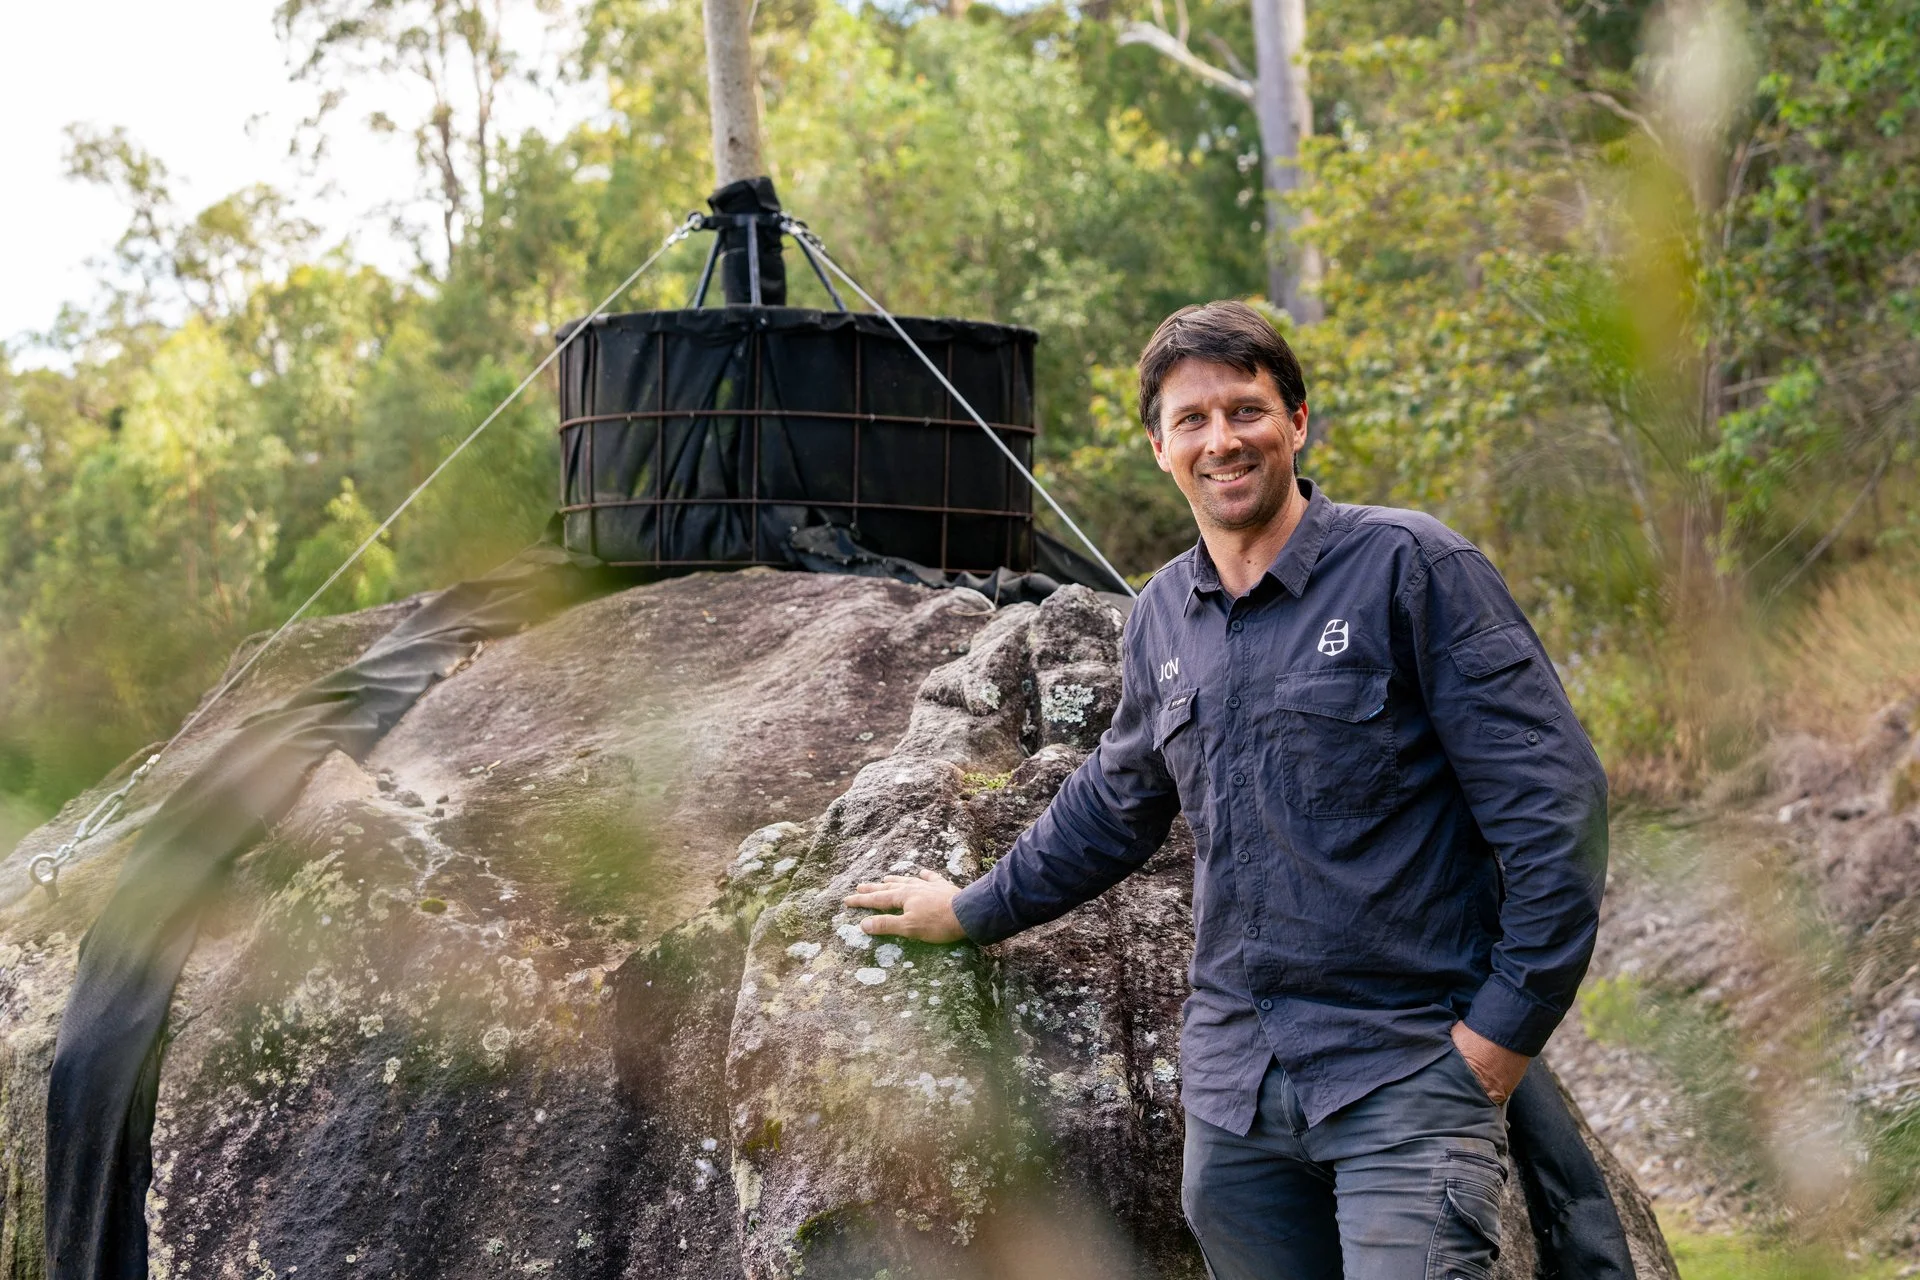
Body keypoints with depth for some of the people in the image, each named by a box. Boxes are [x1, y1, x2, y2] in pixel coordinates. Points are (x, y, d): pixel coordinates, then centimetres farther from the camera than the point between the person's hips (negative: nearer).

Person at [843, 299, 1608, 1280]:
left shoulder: (1410, 567, -6)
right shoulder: (1162, 619, 12)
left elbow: (1551, 800, -9)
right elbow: (1114, 802, 29)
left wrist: (1507, 1025, -10)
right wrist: (972, 912, 34)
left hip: (1404, 1071, -5)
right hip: (1232, 1079, 6)